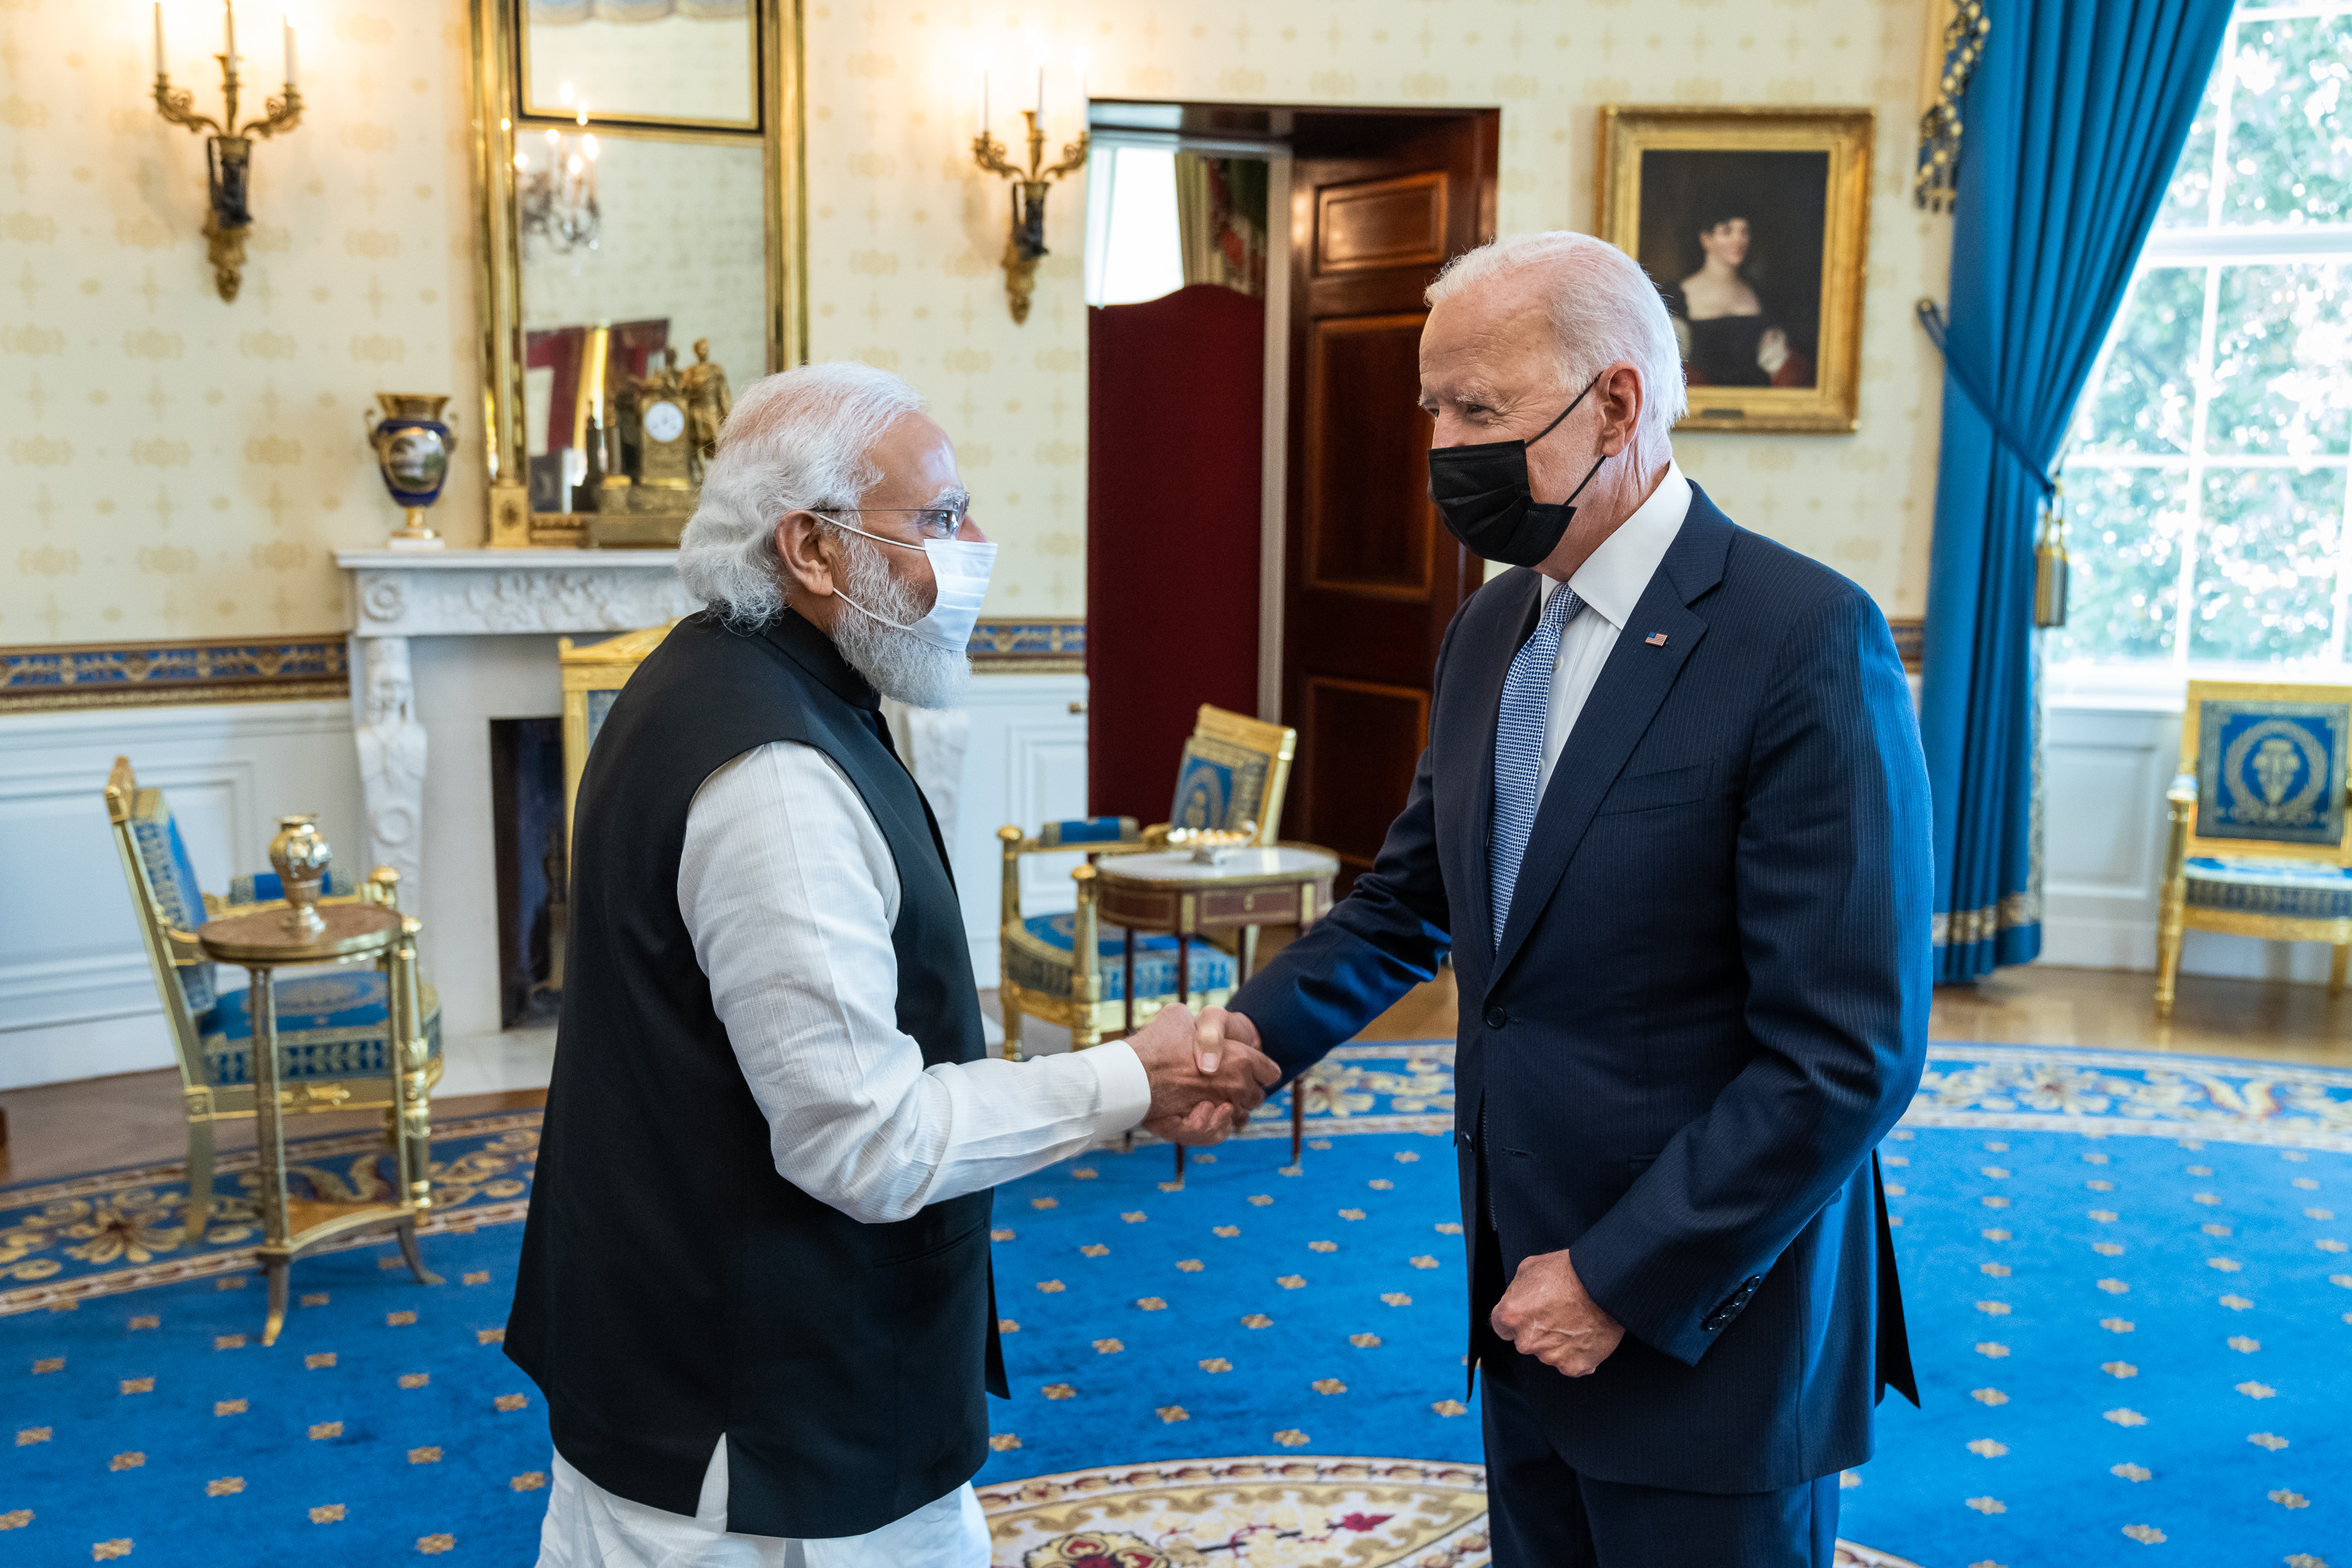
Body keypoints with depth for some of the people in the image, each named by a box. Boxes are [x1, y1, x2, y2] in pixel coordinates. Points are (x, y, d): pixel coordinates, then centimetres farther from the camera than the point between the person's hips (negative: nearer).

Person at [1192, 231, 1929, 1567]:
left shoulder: (1805, 641, -19)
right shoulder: (1493, 629, 5)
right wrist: (1266, 1026, -2)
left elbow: (1848, 1054, -21)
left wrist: (1621, 1282, -17)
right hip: (1533, 1304, 7)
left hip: (1703, 1325, -6)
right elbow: (1417, 890, 15)